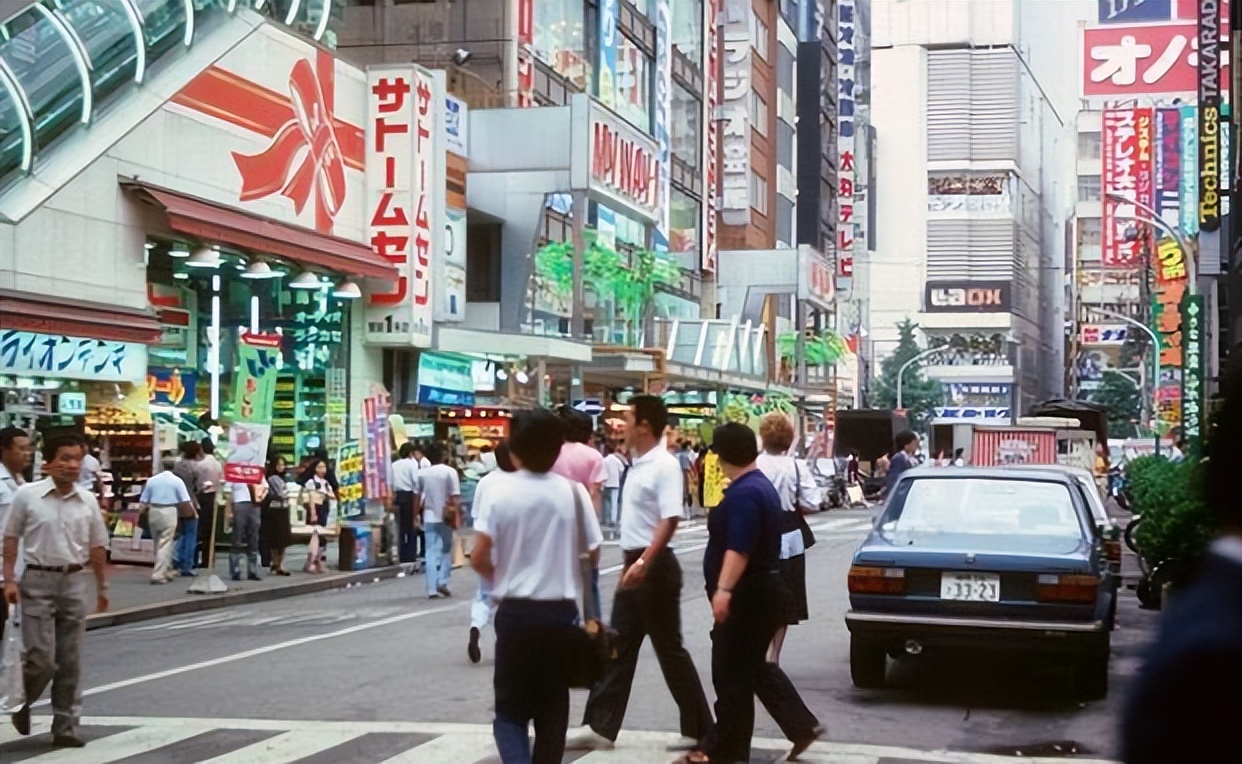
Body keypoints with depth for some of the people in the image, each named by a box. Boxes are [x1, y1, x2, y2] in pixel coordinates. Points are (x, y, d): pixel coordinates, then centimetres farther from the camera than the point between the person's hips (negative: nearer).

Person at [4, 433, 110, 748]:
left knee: (70, 663, 6)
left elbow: (97, 547, 12)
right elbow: (11, 538, 0)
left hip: (73, 583, 4)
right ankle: (21, 703, 21)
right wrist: (9, 580, -6)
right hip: (38, 581, -3)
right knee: (42, 658, -9)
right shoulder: (27, 495, -5)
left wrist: (102, 586, 14)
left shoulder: (87, 501, 4)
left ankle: (65, 727, 15)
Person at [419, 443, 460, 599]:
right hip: (445, 517, -2)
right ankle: (442, 581, 0)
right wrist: (455, 516, -4)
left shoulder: (421, 474, 1)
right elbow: (455, 497, -10)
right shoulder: (450, 472, -7)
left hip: (429, 517, 2)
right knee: (447, 550, 14)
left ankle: (432, 589, -2)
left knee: (431, 553, 4)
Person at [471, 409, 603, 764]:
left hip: (516, 611, -2)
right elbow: (593, 551, 3)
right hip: (561, 611, 2)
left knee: (510, 710, 7)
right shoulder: (572, 491, -4)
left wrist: (500, 575, 9)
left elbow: (478, 558, -13)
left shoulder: (499, 489, -9)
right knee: (552, 709, 14)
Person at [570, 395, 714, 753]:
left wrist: (644, 563, -32)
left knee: (669, 650, -1)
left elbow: (670, 520, -25)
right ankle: (601, 727, 12)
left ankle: (699, 729, 10)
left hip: (655, 567, -9)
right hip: (635, 565, 9)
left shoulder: (664, 465, -16)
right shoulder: (638, 464, 12)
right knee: (618, 647, 9)